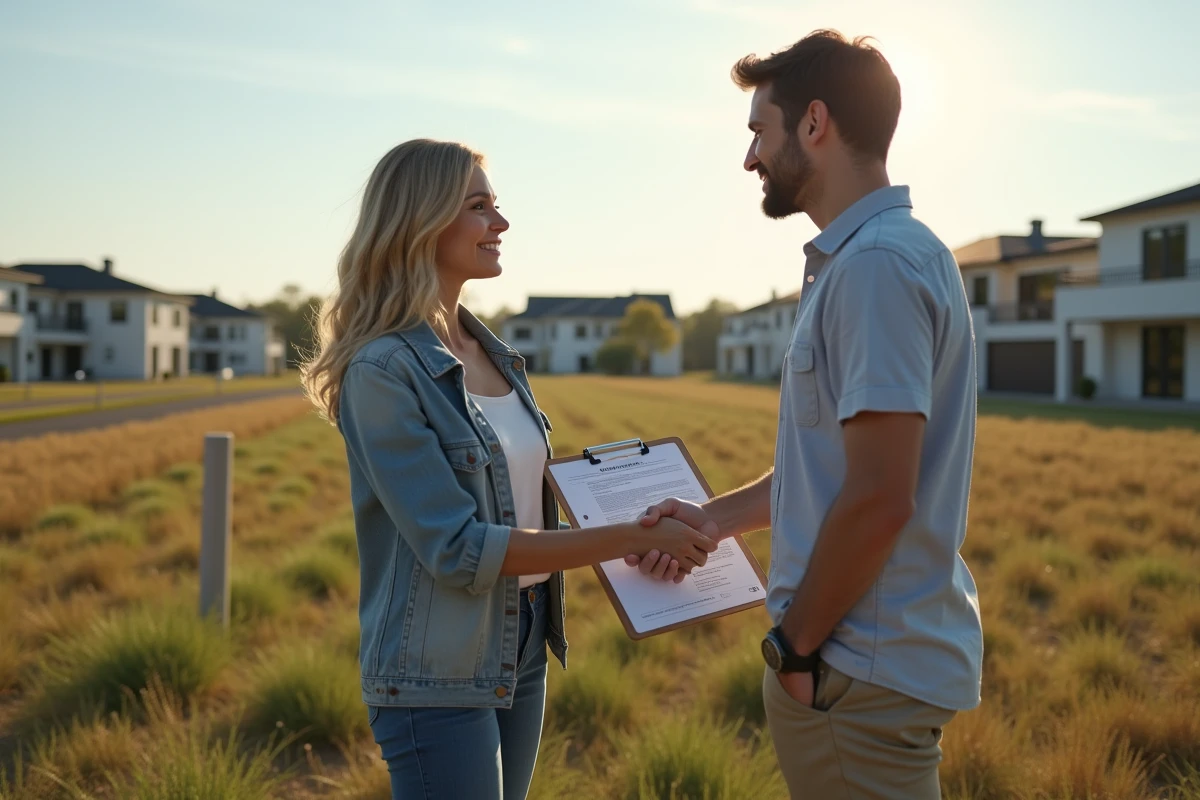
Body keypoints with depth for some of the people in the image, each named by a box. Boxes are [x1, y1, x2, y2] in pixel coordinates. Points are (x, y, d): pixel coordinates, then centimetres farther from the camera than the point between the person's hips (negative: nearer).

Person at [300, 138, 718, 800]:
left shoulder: (493, 355, 7)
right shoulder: (383, 371, -17)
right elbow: (457, 547, -21)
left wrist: (647, 533, 0)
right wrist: (633, 538, -21)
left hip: (523, 653, 8)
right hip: (439, 675, -8)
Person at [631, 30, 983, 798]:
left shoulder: (880, 263, -19)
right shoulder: (860, 257, 13)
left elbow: (879, 498, -24)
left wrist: (796, 645, -13)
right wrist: (713, 517, 13)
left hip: (861, 676, -9)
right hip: (862, 661, 9)